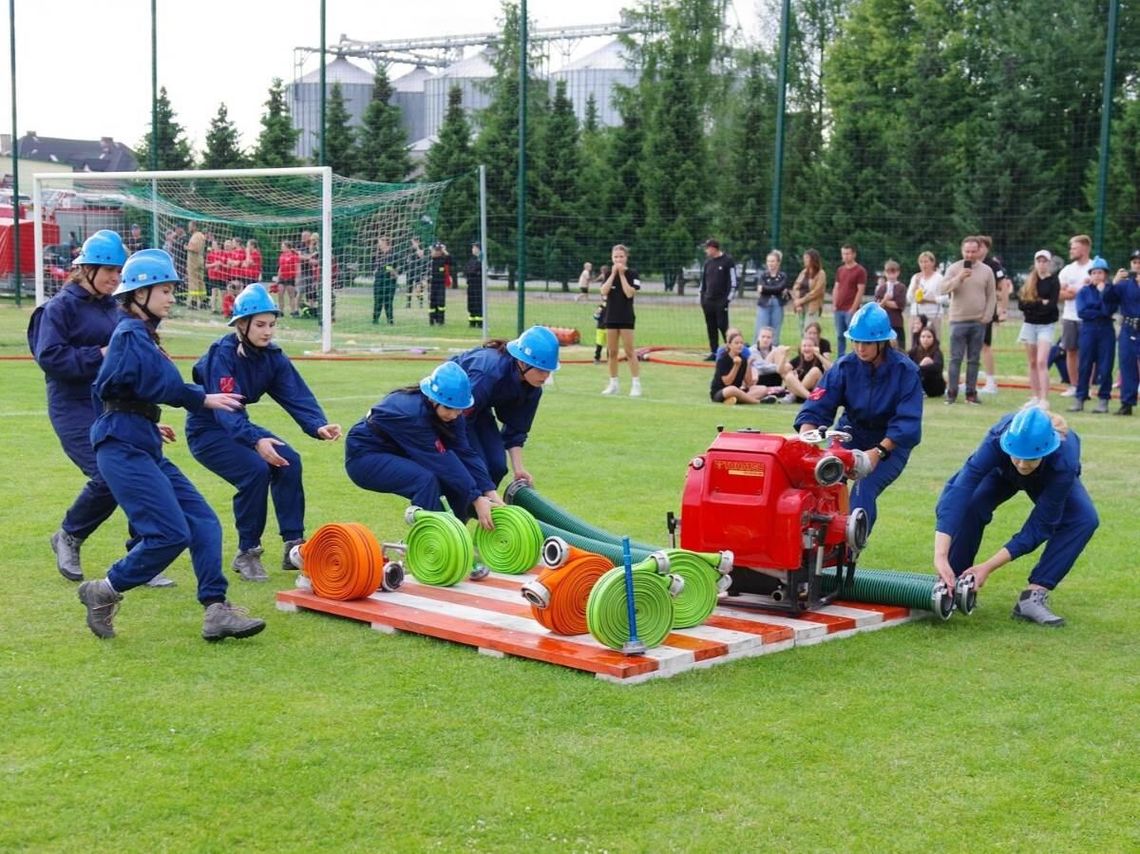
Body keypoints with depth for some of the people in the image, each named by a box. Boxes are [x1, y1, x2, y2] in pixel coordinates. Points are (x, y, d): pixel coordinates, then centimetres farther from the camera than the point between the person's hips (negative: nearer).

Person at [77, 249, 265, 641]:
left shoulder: (139, 333, 17)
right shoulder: (132, 334, -11)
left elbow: (105, 389, 23)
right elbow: (163, 384, -25)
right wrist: (204, 399, -14)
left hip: (143, 448, 10)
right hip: (124, 450, -10)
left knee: (204, 523, 3)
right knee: (172, 534, -13)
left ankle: (216, 611, -2)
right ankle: (104, 592, 4)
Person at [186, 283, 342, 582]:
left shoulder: (273, 356, -6)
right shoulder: (223, 355, -24)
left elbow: (297, 396, -16)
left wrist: (318, 426, -35)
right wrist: (256, 440, -51)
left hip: (238, 425, 6)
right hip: (207, 431, -6)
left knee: (288, 461, -16)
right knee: (255, 470, -27)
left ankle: (294, 545, -8)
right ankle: (246, 554, -11)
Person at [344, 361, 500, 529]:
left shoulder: (450, 411, -12)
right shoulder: (413, 411, -34)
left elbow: (465, 453, -16)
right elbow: (442, 461, -34)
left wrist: (491, 494, -24)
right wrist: (476, 499, -34)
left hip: (399, 454, 8)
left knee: (458, 480, -10)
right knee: (426, 479, -32)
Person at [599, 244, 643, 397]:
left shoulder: (632, 273, -4)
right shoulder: (609, 273, 8)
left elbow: (630, 293, -16)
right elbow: (604, 291, -7)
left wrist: (621, 274, -14)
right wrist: (613, 274, -11)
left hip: (626, 318, -4)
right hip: (611, 317, 4)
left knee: (629, 352, -6)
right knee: (611, 352, 8)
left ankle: (636, 384, -4)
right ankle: (613, 384, 16)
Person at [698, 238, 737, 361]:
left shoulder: (728, 261, -7)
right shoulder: (708, 262, 12)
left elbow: (733, 282, -8)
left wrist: (728, 299, -11)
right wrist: (702, 297, 13)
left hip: (721, 301, -6)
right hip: (708, 301, 6)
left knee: (723, 326, -8)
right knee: (711, 328, 6)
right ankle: (713, 352, 11)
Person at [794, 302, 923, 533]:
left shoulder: (905, 371, -18)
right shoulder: (845, 366, -11)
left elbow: (907, 422, -25)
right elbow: (817, 407, -16)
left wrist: (878, 452, -39)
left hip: (891, 443, -3)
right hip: (852, 435, 3)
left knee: (864, 489, -28)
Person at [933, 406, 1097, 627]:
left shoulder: (1064, 461, -42)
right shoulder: (998, 439, -42)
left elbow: (1040, 526, -34)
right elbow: (958, 491, -50)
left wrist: (988, 567, -40)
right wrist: (940, 557, -59)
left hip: (1048, 479, 0)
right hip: (1002, 472, 0)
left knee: (1084, 519, -27)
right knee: (967, 502, -29)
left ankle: (1033, 597, -21)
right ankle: (954, 585, -12)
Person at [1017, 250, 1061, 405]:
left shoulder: (1053, 282, -2)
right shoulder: (1029, 280, 9)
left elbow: (1051, 305, -14)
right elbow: (1021, 303, 0)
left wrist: (1032, 306, -10)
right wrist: (1040, 303, -10)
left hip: (1045, 325, -5)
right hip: (1029, 325, 5)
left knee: (1041, 362, -16)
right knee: (1032, 363, 10)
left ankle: (1044, 400, -19)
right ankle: (1035, 397, 18)